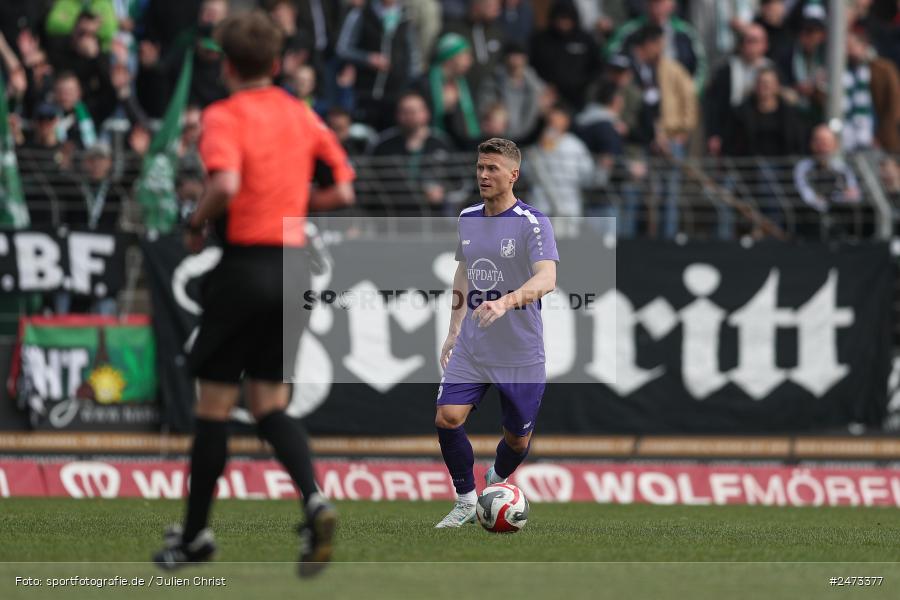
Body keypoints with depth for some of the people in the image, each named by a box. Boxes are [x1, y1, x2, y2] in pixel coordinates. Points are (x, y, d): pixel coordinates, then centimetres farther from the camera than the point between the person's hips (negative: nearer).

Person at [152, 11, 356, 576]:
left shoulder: (225, 115, -8)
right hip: (293, 264, 5)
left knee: (214, 404, 5)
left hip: (245, 263, -5)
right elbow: (343, 193, 10)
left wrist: (197, 223, -8)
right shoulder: (303, 115, 10)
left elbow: (226, 184, -25)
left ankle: (195, 535, 13)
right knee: (271, 405, 10)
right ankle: (315, 500, -14)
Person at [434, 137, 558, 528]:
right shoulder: (468, 218, 6)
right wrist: (454, 330, 19)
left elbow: (546, 278, -29)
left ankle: (496, 480, 42)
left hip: (521, 355, -4)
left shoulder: (533, 223, -14)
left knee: (518, 438, 8)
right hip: (471, 349, 4)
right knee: (447, 418, -16)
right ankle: (466, 502, 1)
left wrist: (506, 302, -46)